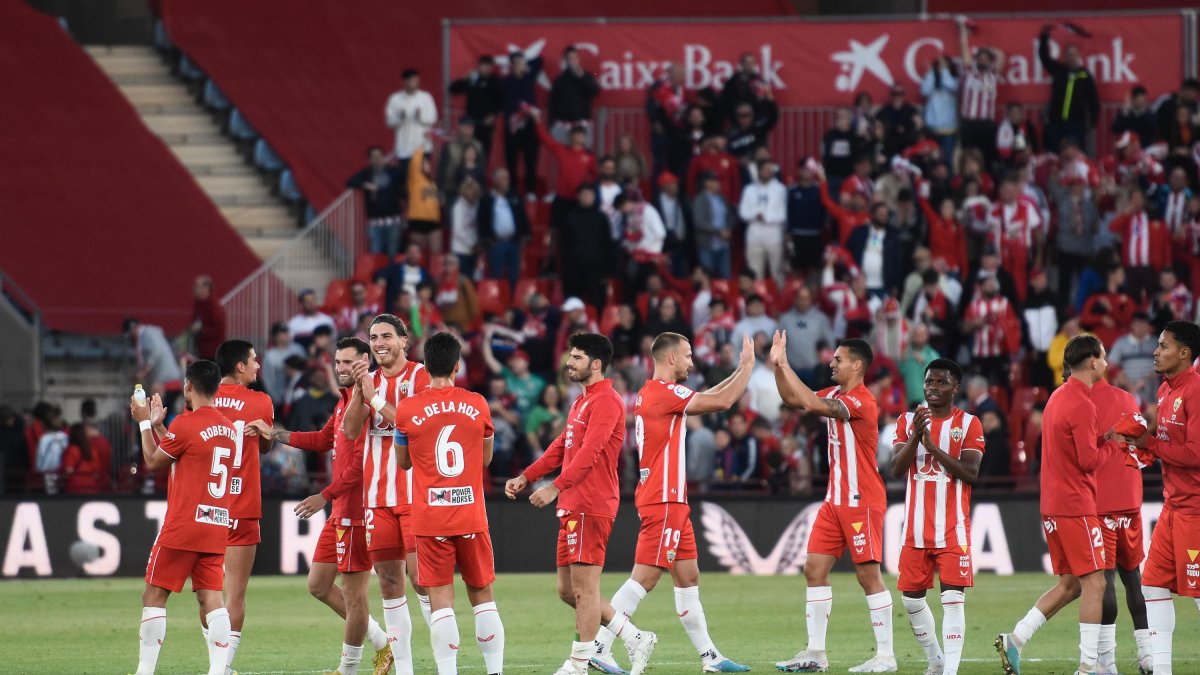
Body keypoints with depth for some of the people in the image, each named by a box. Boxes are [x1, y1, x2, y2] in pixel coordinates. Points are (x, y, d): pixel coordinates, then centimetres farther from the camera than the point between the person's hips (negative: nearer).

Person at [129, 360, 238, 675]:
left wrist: (144, 423, 12)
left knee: (154, 596, 2)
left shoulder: (185, 423, -12)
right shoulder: (229, 428, 11)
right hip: (217, 528, 6)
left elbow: (154, 462, 0)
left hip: (182, 526, -6)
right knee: (211, 598, 2)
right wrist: (158, 424, 27)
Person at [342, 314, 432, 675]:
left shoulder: (422, 377, -3)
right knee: (389, 582, 3)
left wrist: (377, 400, -15)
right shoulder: (368, 380, 13)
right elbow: (350, 430, 2)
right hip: (377, 494, 5)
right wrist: (359, 390, -12)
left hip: (416, 493, -5)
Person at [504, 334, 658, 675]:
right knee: (568, 590, 11)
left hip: (590, 506, -11)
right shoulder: (581, 402, 21)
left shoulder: (605, 401, -11)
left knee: (584, 588, -7)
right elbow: (561, 448, 25)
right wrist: (525, 477, 16)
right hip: (573, 506, 11)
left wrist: (555, 487, -27)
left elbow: (589, 453, -21)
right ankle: (636, 639, 16)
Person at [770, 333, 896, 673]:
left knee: (869, 574, -7)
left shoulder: (861, 401, -18)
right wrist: (778, 366, 4)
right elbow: (793, 399, 17)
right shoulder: (835, 395, 10)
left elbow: (813, 404, -29)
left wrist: (785, 365, -23)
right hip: (835, 500, 9)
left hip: (862, 502, -9)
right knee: (815, 569, 5)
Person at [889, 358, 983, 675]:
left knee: (953, 598, -11)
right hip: (915, 527, 4)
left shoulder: (968, 424, 0)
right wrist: (915, 435, -18)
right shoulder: (907, 421, 8)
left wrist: (933, 446, -19)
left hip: (953, 529, -4)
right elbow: (897, 469, -3)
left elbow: (971, 472, -11)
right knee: (912, 598, 8)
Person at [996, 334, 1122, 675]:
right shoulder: (1082, 404, -16)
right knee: (1094, 583, -5)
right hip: (1076, 506, -9)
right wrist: (1111, 444, -1)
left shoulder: (1058, 397, 14)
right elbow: (1089, 461, -18)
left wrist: (1101, 439, 8)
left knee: (1070, 584, 14)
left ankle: (1015, 639, 8)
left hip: (1053, 506, 9)